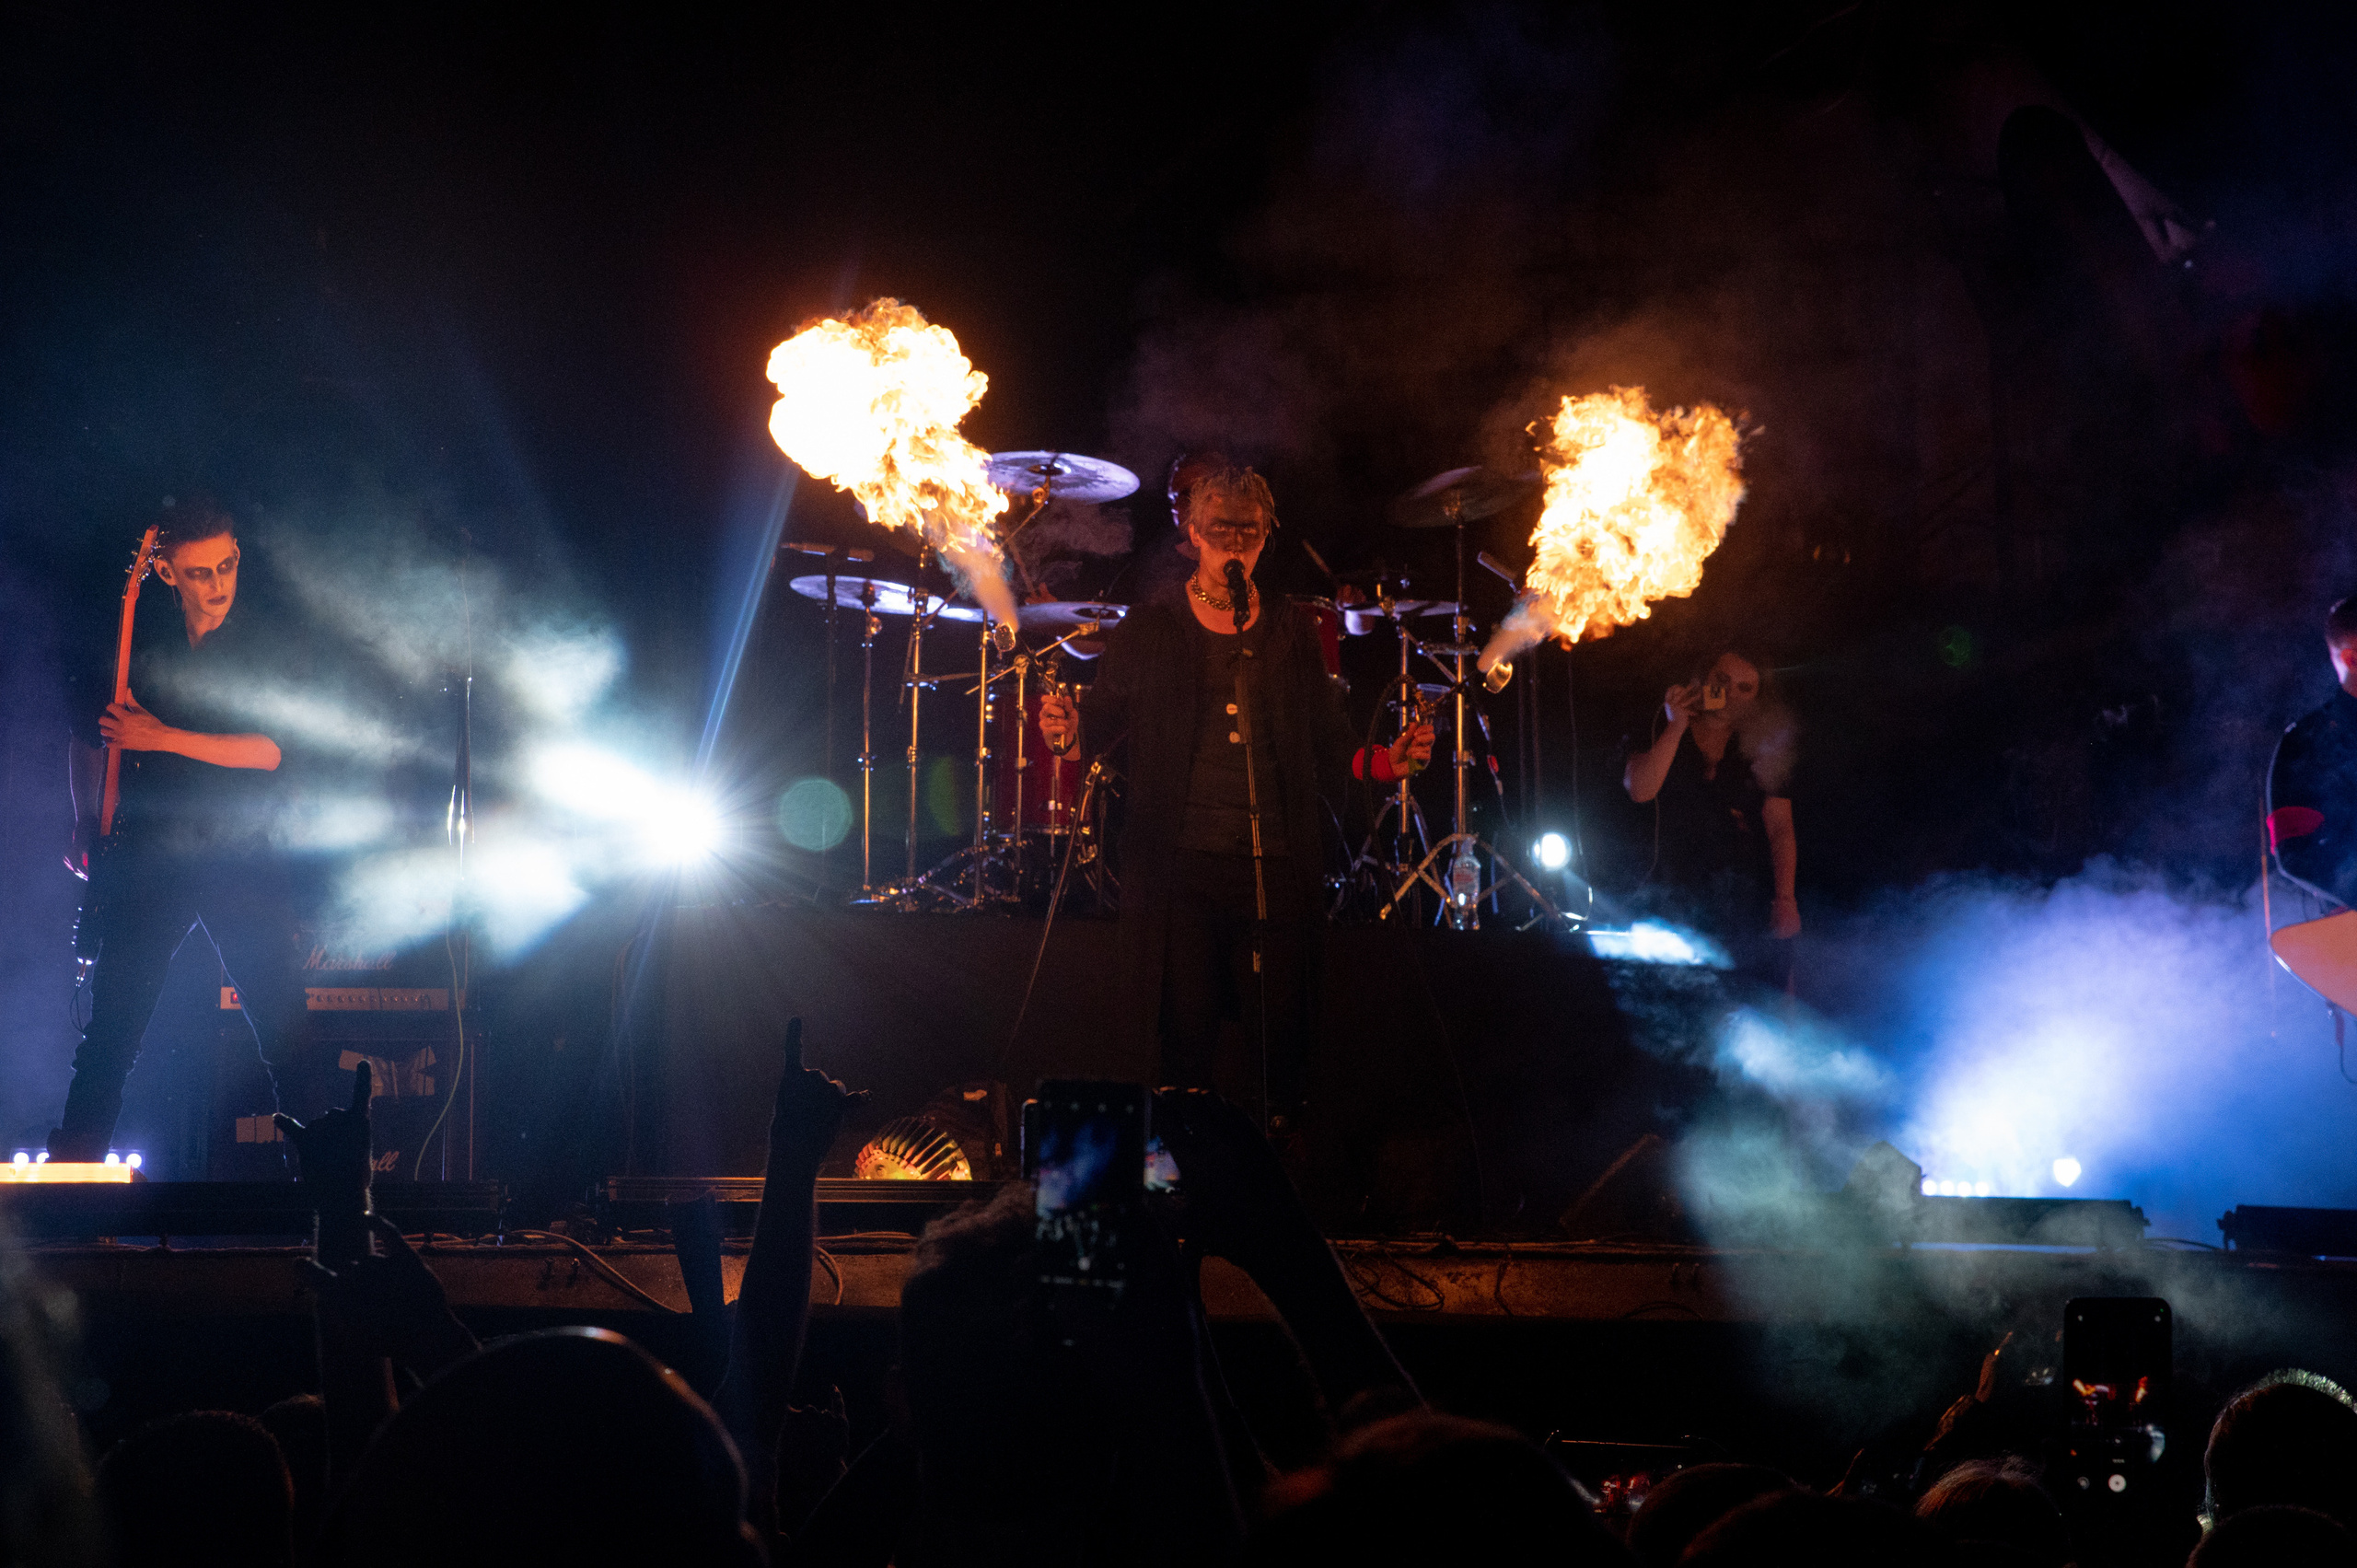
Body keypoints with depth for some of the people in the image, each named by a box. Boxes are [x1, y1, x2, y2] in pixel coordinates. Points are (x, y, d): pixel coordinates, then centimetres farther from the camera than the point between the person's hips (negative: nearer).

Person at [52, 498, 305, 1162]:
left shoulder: (268, 646, 4)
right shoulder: (139, 650, 11)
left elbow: (274, 749, -8)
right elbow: (87, 738, 23)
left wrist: (161, 738, -13)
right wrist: (86, 822, 10)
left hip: (241, 861, -1)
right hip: (150, 859, 1)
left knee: (283, 1025, -7)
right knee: (113, 1020, -2)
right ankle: (72, 1169, 4)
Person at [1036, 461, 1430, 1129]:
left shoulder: (1293, 632, 14)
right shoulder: (1150, 629, 9)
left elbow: (1328, 747, 13)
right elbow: (1104, 715, 5)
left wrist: (1386, 760, -4)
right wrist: (1070, 727, -17)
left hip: (1279, 862, 1)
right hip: (1183, 858, -1)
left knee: (1286, 1031, -3)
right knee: (1186, 1035, -2)